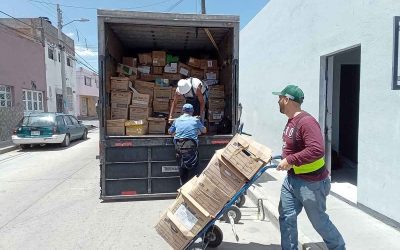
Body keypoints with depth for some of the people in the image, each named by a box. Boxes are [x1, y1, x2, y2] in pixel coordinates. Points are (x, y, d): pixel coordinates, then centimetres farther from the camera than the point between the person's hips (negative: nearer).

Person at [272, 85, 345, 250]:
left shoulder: (306, 122, -25)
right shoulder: (291, 121, 7)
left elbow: (317, 150, -34)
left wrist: (290, 160, -30)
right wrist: (284, 157, 14)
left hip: (311, 182, -9)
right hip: (292, 179, 9)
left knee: (319, 220, 12)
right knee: (286, 217, 10)